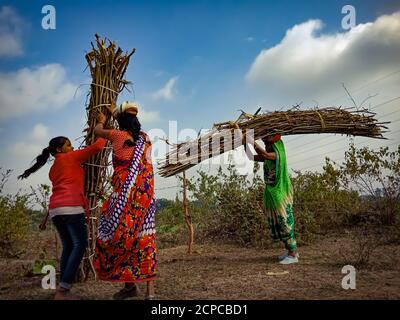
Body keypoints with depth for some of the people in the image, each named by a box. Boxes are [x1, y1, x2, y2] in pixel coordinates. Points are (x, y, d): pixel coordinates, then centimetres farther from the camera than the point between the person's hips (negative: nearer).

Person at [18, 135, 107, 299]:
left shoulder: (53, 169, 27)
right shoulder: (71, 157, 5)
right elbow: (96, 147, 1)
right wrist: (104, 137, 18)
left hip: (55, 209, 8)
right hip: (71, 207, -8)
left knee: (68, 246, 12)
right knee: (80, 244, -7)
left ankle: (63, 290, 9)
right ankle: (63, 290, -13)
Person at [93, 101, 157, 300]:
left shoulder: (119, 135, -1)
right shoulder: (145, 138, 13)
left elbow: (97, 130, 20)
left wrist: (101, 120, 42)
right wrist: (116, 113, 50)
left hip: (126, 194, -5)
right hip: (146, 193, 5)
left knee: (120, 235, 6)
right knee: (144, 238, 4)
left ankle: (130, 284, 10)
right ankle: (150, 291, 2)